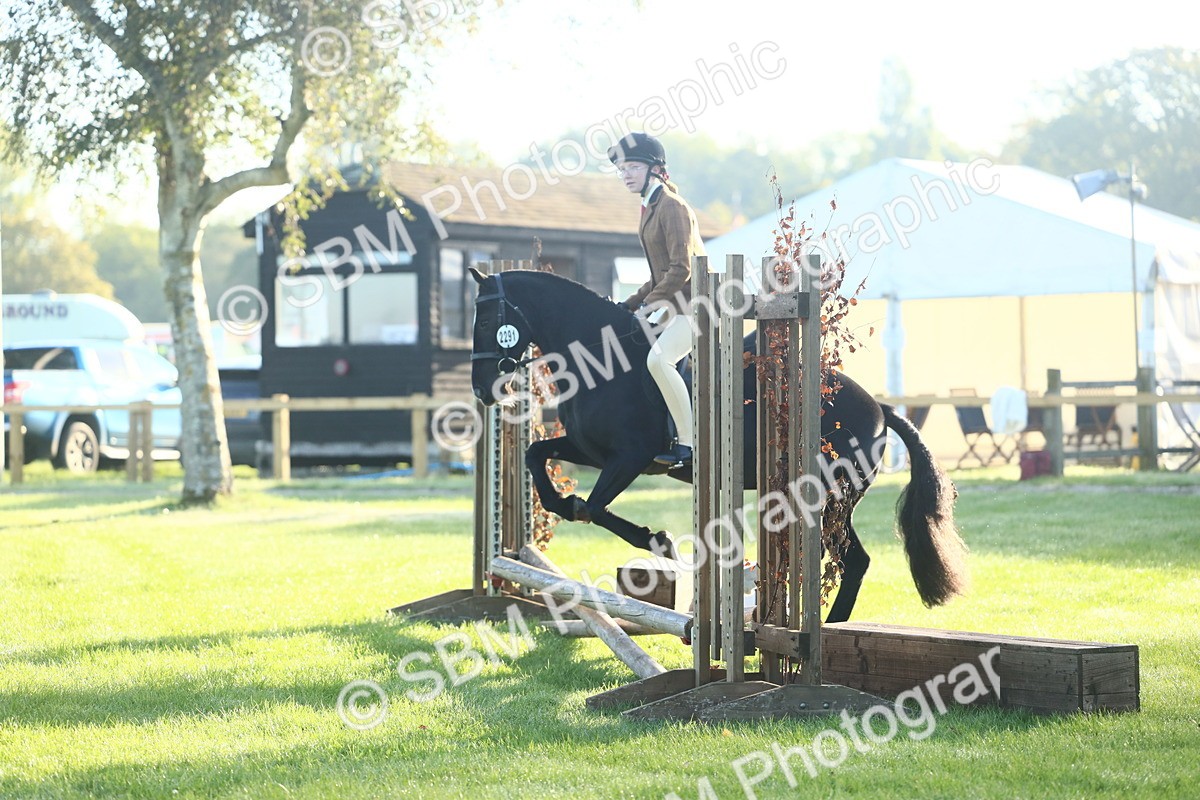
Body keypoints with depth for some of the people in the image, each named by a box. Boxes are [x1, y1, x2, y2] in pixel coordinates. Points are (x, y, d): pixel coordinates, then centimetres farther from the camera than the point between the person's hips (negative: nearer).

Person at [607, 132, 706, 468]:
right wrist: (630, 305, 13)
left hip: (695, 303, -11)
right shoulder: (650, 207, 15)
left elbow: (681, 269, -21)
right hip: (674, 303, 11)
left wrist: (646, 304, -20)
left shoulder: (672, 207, -14)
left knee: (658, 359, -29)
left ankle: (687, 443, -26)